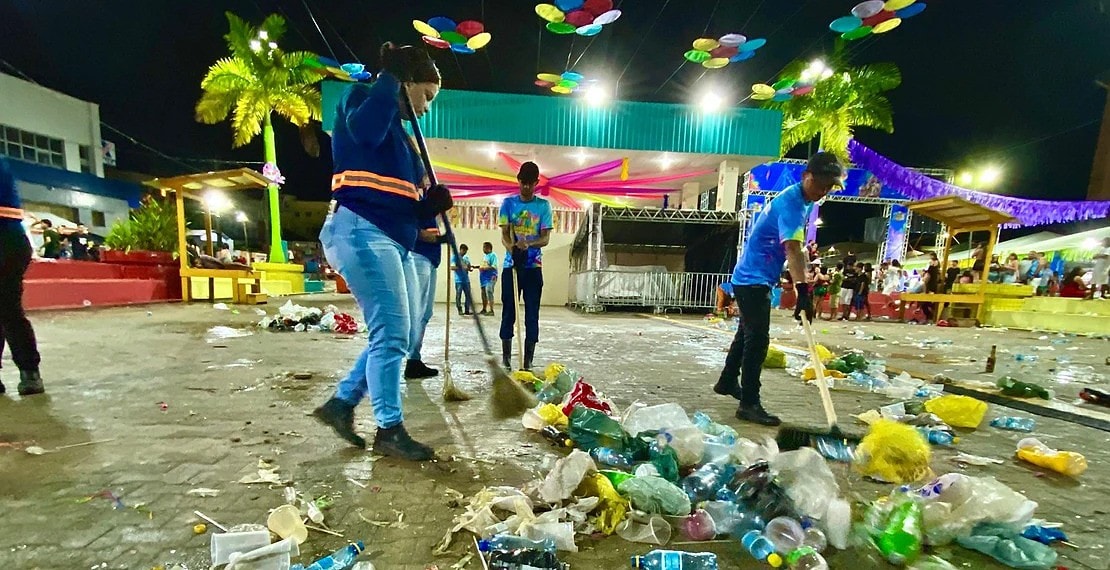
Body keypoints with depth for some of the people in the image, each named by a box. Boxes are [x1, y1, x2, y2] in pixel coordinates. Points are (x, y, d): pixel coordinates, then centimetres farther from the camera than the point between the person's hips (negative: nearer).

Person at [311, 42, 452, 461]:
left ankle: (341, 403, 22)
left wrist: (432, 203, -2)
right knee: (391, 332, -9)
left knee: (400, 332, 9)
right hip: (362, 232, -9)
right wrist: (391, 76, -9)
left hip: (394, 240, 9)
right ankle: (389, 430, 5)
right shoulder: (360, 98, 5)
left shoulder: (400, 135, 25)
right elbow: (364, 131, -23)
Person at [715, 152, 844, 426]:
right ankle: (749, 404, -4)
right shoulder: (790, 202, -21)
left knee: (747, 333, 19)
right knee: (758, 338, -11)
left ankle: (727, 382, 34)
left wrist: (805, 283, 19)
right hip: (752, 278, -11)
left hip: (757, 278, 11)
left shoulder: (805, 202, 10)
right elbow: (792, 249, -35)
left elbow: (798, 249, 20)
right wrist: (802, 289, -44)